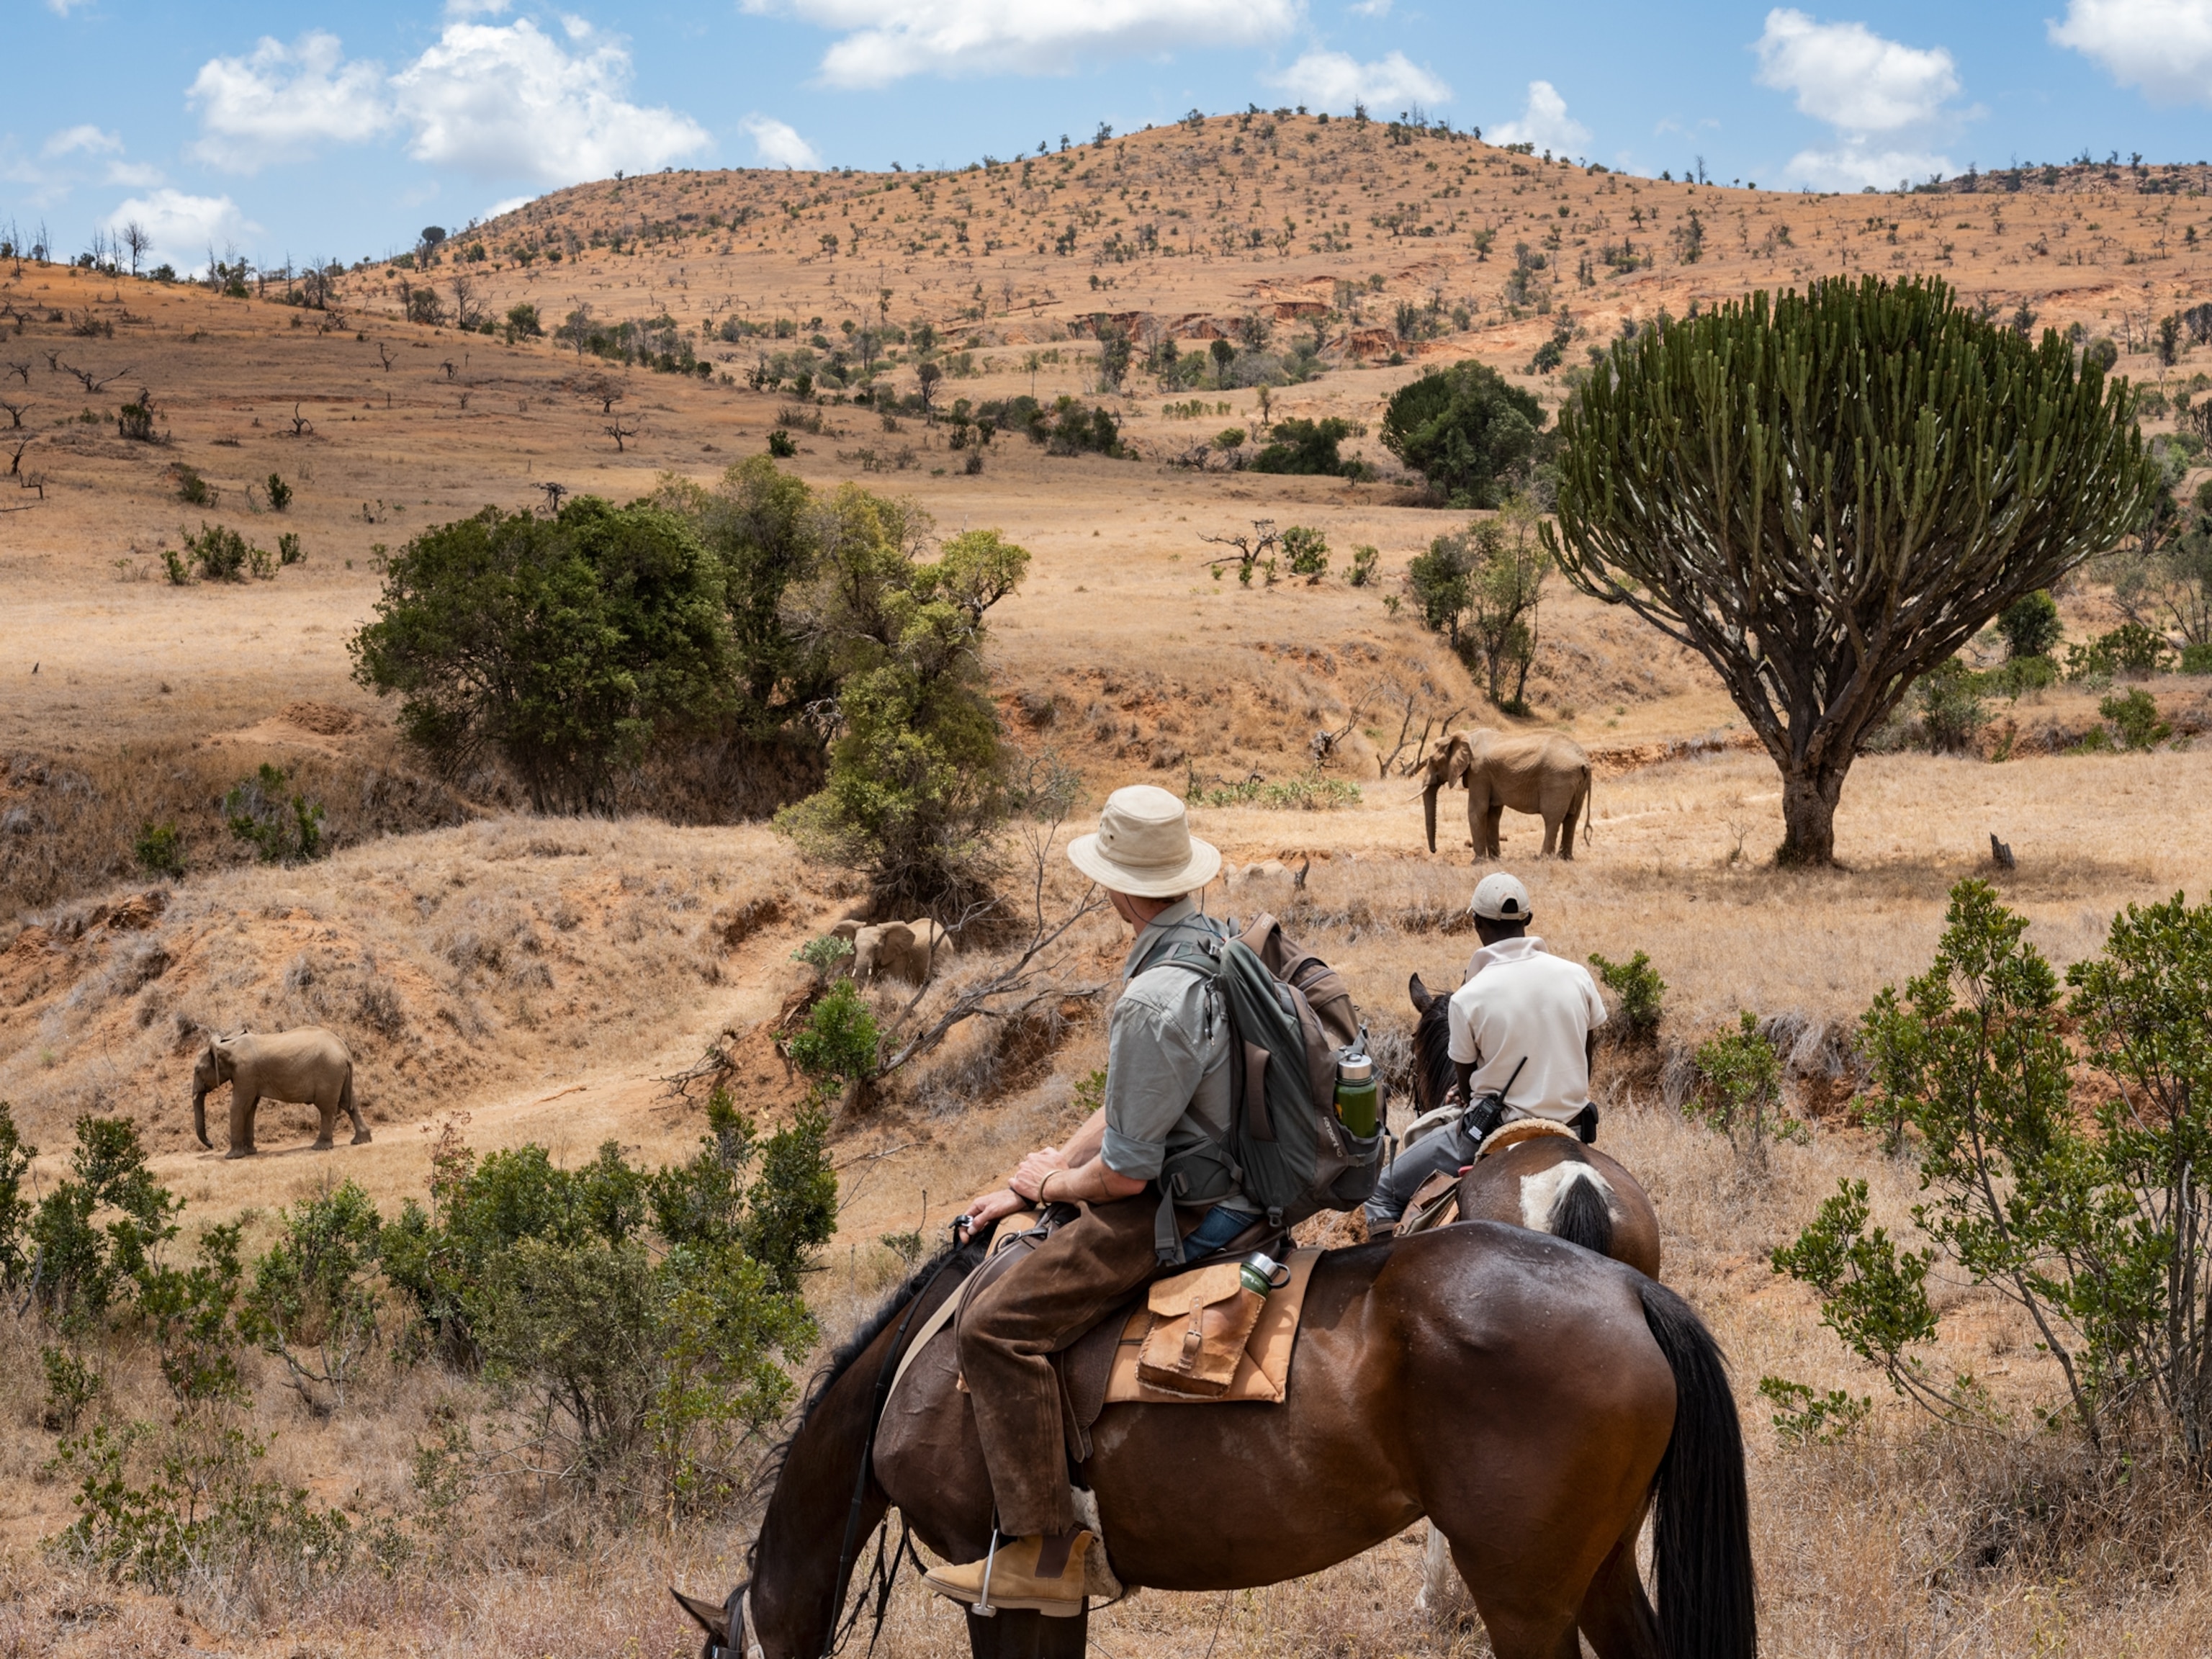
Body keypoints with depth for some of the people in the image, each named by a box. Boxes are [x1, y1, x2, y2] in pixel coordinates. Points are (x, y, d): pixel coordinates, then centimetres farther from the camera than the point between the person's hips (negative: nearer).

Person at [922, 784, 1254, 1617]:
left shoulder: (1154, 1000, -26)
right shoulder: (1215, 945, 7)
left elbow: (1124, 1172, -21)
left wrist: (1052, 1183, 0)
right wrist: (1030, 1185, 11)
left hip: (1179, 1212, -11)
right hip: (1229, 1181, 11)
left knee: (997, 1329, -14)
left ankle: (1045, 1554, -14)